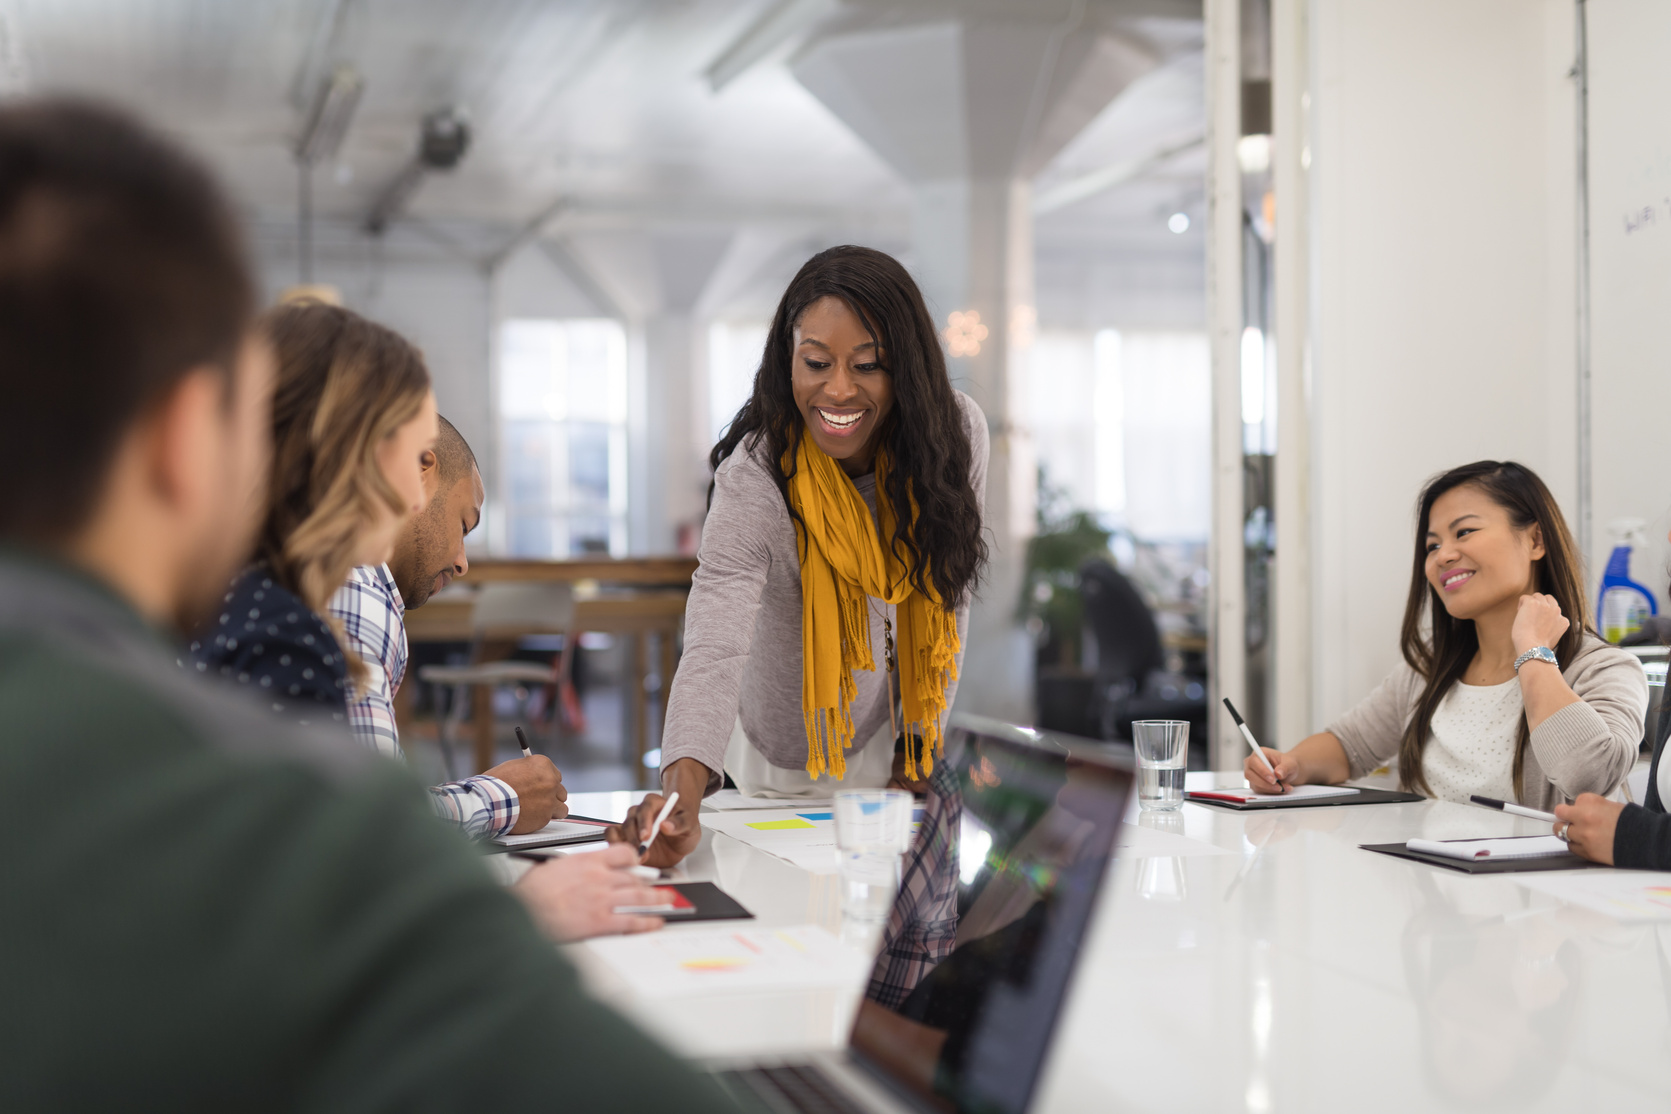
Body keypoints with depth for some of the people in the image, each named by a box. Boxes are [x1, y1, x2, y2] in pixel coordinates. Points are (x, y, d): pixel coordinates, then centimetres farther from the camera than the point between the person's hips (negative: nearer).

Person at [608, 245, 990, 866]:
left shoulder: (957, 432, -18)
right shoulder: (755, 480, -31)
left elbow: (947, 592, -5)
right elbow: (714, 650, -43)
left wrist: (921, 741, -4)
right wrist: (682, 792, -59)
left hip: (895, 745, 4)